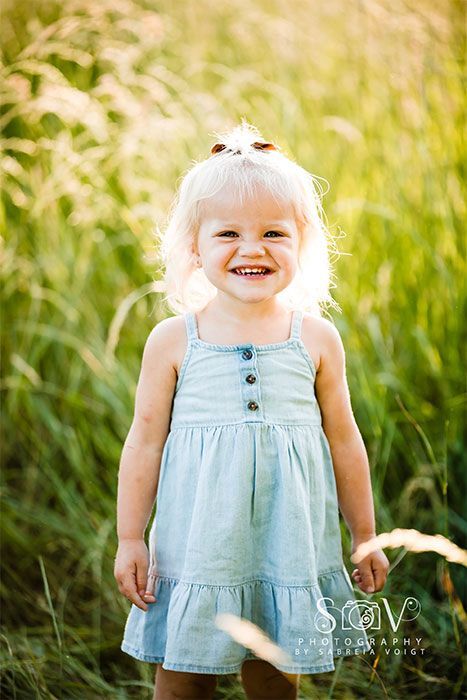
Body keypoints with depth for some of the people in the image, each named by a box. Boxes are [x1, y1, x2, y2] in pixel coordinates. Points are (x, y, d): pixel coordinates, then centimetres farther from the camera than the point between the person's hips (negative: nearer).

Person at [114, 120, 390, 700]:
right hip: (198, 541, -1)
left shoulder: (317, 339, 0)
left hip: (289, 543, 1)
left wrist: (365, 537, 12)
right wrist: (130, 539, 2)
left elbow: (344, 441, 7)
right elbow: (145, 442, 2)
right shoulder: (173, 340, -3)